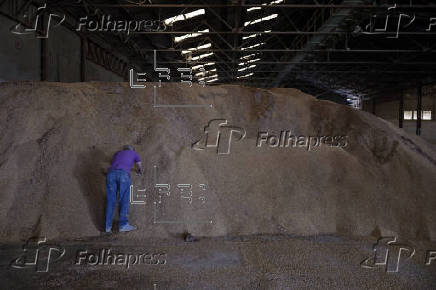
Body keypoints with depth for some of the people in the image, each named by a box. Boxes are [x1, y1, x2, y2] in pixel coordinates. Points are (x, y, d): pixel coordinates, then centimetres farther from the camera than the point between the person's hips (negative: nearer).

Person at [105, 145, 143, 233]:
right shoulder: (134, 153, 28)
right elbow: (140, 168, 42)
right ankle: (123, 225, -9)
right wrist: (140, 171, 64)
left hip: (111, 173, 3)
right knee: (124, 200, -2)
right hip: (123, 173, -3)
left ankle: (108, 226, 0)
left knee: (110, 200, 3)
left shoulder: (117, 153, 35)